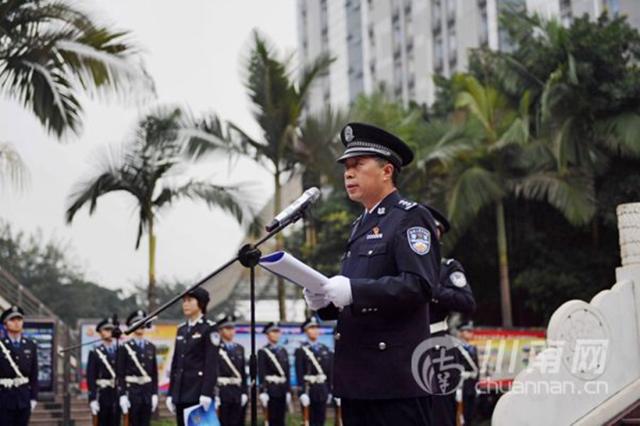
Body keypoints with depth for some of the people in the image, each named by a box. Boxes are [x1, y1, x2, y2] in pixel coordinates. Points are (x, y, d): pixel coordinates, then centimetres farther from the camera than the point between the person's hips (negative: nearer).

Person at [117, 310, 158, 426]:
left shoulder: (151, 347, 11)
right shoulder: (125, 347, -1)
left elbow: (154, 373, 12)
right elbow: (120, 374, -5)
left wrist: (155, 393, 6)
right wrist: (122, 395, -12)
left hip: (148, 391, 4)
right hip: (132, 391, -4)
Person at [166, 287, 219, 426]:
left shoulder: (209, 328, -5)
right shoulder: (181, 329, 16)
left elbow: (212, 364, -12)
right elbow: (175, 363, 16)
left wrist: (206, 393, -20)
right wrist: (171, 393, 12)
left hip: (199, 389, -7)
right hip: (181, 392, 7)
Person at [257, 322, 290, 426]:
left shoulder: (283, 351, 15)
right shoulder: (263, 352, -3)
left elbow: (287, 373, 15)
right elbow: (261, 374, -10)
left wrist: (288, 391, 9)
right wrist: (263, 392, -17)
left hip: (282, 390, 6)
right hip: (271, 390, -5)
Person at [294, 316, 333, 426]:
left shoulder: (325, 350, 11)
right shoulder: (301, 351, -3)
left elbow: (329, 372, 12)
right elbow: (299, 374, -9)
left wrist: (329, 391, 7)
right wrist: (302, 392, -16)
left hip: (322, 390, 4)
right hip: (308, 389, -4)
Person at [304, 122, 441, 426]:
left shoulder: (410, 217, -6)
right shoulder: (361, 224, 20)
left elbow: (419, 285, -19)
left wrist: (352, 291, -25)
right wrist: (325, 300, 2)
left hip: (395, 377, -8)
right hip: (356, 376, 9)